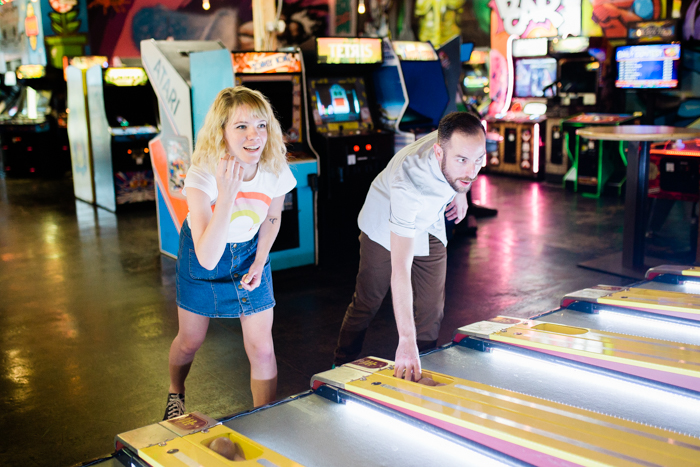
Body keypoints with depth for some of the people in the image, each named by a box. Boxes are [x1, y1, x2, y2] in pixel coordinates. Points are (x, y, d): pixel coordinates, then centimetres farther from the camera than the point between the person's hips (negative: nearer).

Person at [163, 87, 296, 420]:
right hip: (202, 255, -2)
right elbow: (207, 258, -43)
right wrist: (227, 194, -51)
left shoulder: (275, 171, -23)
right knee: (190, 341, 14)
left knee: (261, 347, -3)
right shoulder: (202, 175, -34)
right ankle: (176, 395, 48)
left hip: (249, 253, 2)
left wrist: (259, 262, -7)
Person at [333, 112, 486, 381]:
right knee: (367, 302, 8)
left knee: (431, 310, 2)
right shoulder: (408, 184, -47)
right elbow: (400, 269, -50)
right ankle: (342, 367, 30)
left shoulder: (467, 143, -31)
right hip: (385, 225, -5)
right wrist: (406, 340, -54)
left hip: (429, 224, 5)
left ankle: (419, 369, 19)